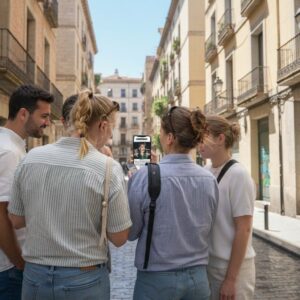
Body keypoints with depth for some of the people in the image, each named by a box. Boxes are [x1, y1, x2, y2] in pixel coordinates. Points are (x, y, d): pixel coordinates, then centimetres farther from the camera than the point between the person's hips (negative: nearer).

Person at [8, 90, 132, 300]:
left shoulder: (31, 158, -5)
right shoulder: (108, 168, -16)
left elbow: (16, 221, 5)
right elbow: (119, 238, -10)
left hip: (35, 276, 3)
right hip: (84, 280, -2)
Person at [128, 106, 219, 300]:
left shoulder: (146, 177, -17)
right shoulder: (209, 180, -4)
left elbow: (130, 233, -6)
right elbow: (206, 230, 8)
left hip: (157, 279, -3)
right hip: (198, 277, 4)